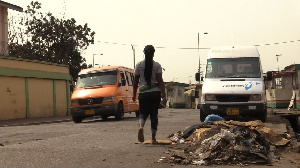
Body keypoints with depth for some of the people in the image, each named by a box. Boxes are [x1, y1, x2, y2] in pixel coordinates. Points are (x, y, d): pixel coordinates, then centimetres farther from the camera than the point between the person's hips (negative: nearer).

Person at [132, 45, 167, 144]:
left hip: (143, 93, 1)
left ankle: (141, 126, -23)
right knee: (154, 114, 8)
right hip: (155, 93, -1)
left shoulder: (139, 65, 1)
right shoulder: (157, 65, -3)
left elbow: (136, 81, 5)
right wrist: (164, 96, -10)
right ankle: (153, 138, 9)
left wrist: (134, 94, 15)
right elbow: (160, 81, -9)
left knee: (143, 112, 10)